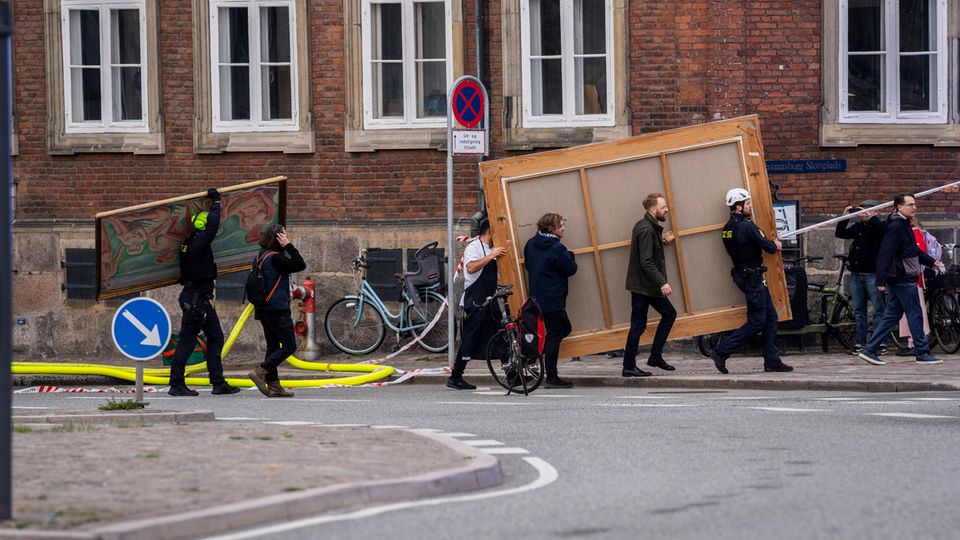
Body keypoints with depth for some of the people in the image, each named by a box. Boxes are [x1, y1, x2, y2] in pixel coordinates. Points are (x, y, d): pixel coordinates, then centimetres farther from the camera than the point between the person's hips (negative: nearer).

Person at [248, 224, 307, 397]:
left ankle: (273, 385, 9)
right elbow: (300, 265, -17)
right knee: (289, 346, -3)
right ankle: (261, 372, -13)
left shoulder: (260, 257, 11)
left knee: (273, 345, 11)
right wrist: (288, 246, -14)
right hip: (278, 309, -9)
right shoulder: (275, 258, -17)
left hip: (263, 309, 9)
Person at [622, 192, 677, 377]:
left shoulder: (650, 227, 12)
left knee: (669, 314, 14)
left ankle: (655, 356, 19)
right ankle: (629, 367, 2)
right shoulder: (646, 230, -20)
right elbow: (646, 262, -25)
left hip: (650, 286, 10)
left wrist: (662, 241, 8)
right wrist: (662, 282, -28)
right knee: (638, 325, -4)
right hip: (642, 286, -10)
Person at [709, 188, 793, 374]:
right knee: (756, 322, -4)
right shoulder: (746, 226, -19)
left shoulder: (727, 228, 10)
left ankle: (772, 360, 14)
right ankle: (722, 352, -5)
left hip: (741, 275, 10)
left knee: (771, 317, 13)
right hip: (752, 277, -10)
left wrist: (771, 244, 14)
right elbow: (767, 246, -14)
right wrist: (775, 245, 9)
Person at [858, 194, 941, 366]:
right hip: (903, 280, -10)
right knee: (915, 316, -4)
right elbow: (885, 253, -21)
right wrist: (881, 280, -25)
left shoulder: (903, 225, 18)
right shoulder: (896, 226, -15)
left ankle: (869, 350, 9)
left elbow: (913, 251, 31)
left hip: (897, 280, 10)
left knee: (891, 316, 10)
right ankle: (923, 354, 1)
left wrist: (931, 262, 36)